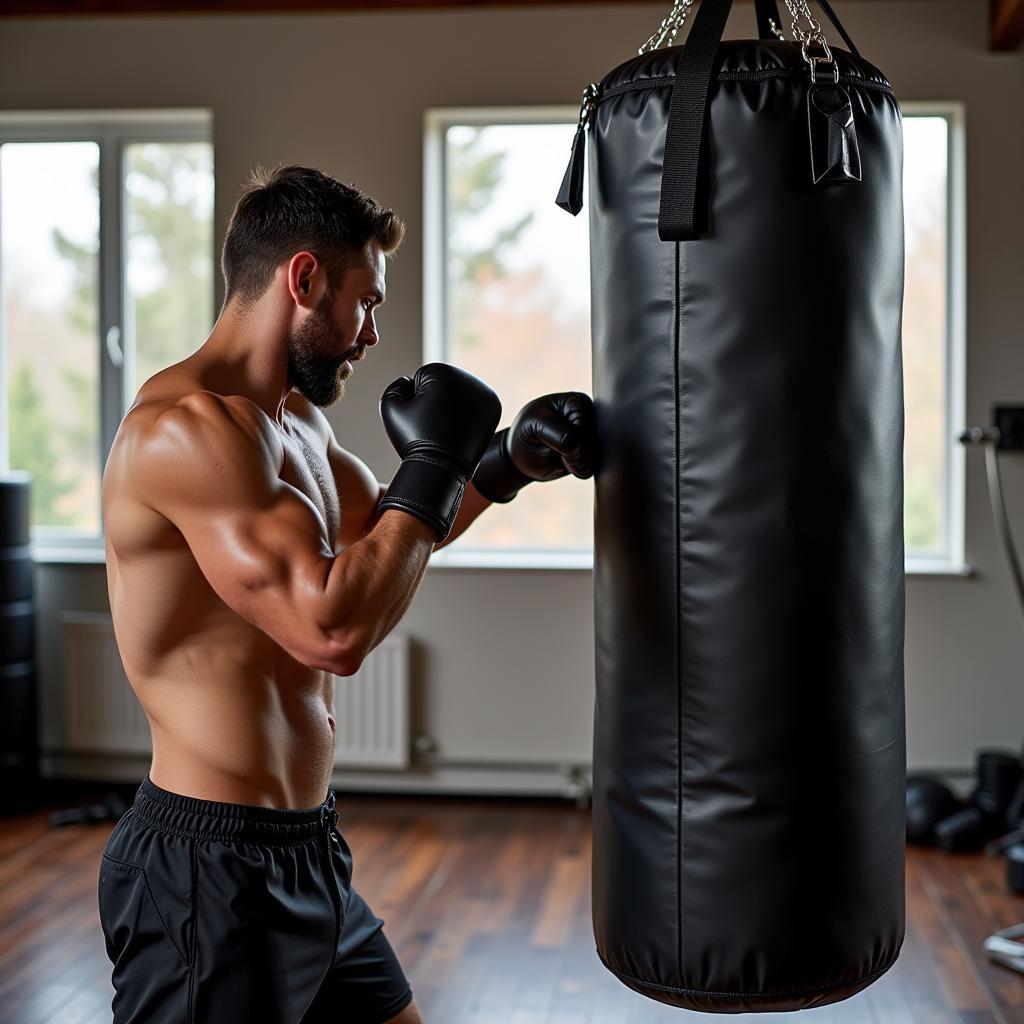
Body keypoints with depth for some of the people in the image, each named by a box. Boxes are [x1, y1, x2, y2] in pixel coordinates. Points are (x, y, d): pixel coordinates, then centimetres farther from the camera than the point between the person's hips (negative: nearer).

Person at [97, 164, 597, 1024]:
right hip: (212, 866, -10)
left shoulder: (296, 419, 10)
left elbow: (386, 538, 28)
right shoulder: (183, 426, -21)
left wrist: (506, 461, 14)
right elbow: (334, 628, -30)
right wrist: (433, 464, -18)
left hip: (306, 851, 10)